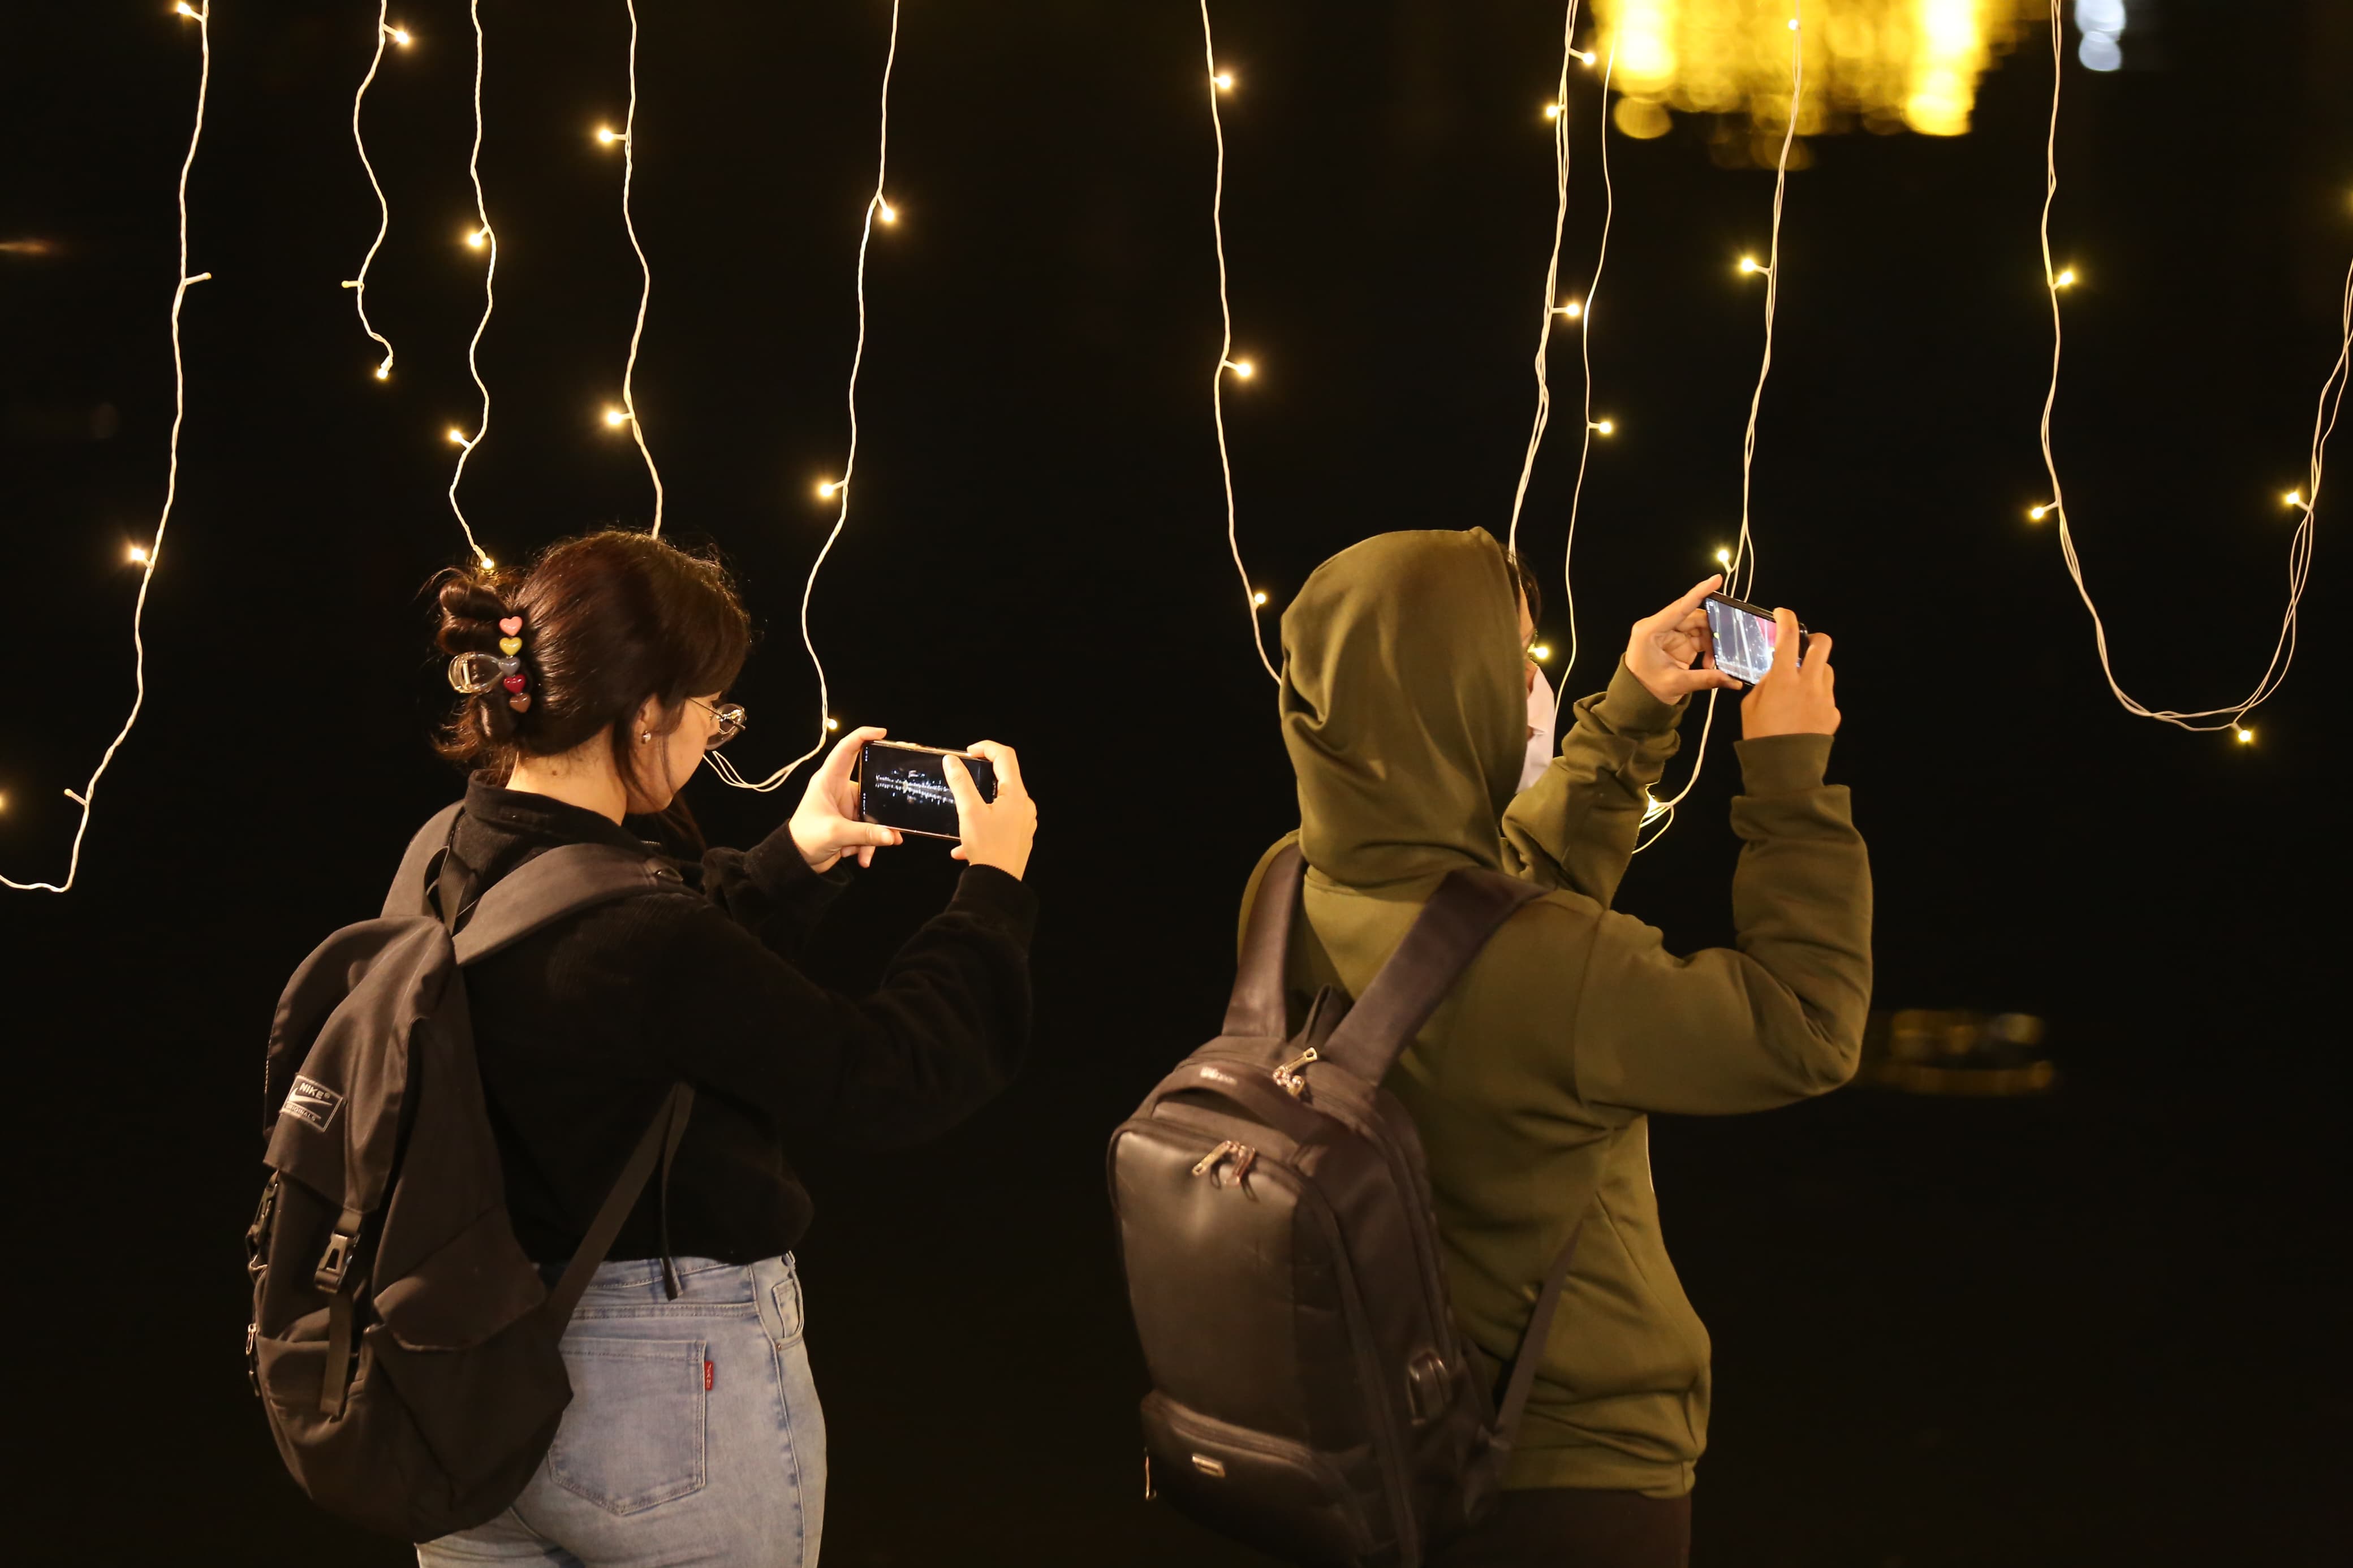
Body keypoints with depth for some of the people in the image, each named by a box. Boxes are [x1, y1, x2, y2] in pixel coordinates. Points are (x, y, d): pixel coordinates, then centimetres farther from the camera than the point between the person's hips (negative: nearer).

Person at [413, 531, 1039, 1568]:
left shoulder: (446, 865, -1)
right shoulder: (631, 936, -27)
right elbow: (899, 1079, -18)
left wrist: (796, 861, 19)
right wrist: (993, 887, -6)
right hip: (673, 1390, -7)